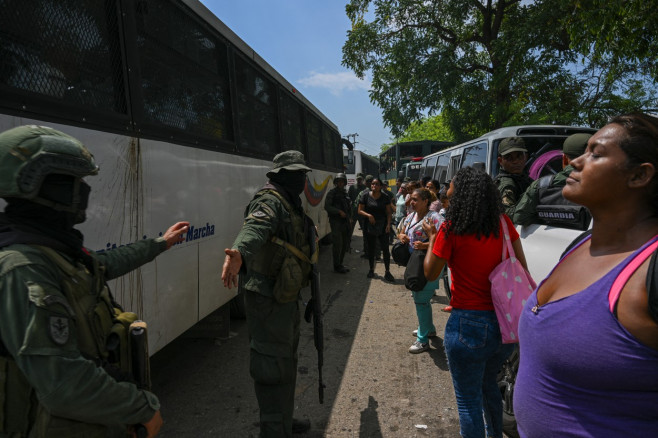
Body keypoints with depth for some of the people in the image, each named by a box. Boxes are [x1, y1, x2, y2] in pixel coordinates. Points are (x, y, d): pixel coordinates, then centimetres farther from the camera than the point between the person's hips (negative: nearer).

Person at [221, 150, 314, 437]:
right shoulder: (269, 202, -17)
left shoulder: (290, 203, 13)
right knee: (273, 365, -2)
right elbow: (254, 228, -41)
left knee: (287, 359, 22)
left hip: (285, 295, 11)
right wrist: (239, 252, -61)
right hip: (267, 298, -11)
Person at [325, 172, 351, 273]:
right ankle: (337, 266, 0)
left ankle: (340, 264, 22)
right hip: (336, 221, -7)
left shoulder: (345, 193, 16)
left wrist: (349, 222, 19)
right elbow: (327, 206, -13)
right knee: (337, 244, -8)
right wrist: (339, 212, -20)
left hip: (345, 222, 8)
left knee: (345, 243, 11)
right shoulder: (332, 193, -5)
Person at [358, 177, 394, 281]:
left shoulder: (385, 196, 0)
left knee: (385, 248, -5)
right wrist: (368, 215, -18)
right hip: (369, 226, 1)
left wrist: (388, 224, -9)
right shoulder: (365, 196, -2)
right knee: (371, 248, 12)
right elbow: (360, 211, -1)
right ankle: (371, 269, 28)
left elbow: (389, 212, 3)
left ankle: (387, 272, 2)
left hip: (382, 226, -1)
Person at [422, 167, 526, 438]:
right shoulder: (502, 222, 0)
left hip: (468, 324, -6)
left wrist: (432, 238, 10)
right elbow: (522, 269, 4)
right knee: (488, 385, 30)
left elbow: (430, 273, -3)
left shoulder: (451, 229, -14)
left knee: (468, 400, 12)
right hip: (505, 323, 7)